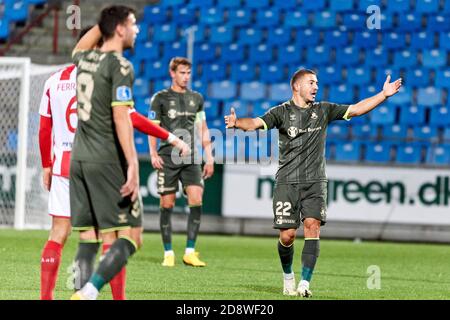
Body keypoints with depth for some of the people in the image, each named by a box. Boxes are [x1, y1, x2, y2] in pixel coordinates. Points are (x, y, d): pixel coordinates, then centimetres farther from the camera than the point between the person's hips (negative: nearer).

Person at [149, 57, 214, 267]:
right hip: (167, 158, -2)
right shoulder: (160, 98, 3)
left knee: (196, 200, -13)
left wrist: (209, 157, 11)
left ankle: (190, 252, -8)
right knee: (167, 204, -2)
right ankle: (168, 253, 7)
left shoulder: (196, 98, 13)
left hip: (191, 159, 3)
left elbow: (203, 129, 17)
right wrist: (153, 154, -10)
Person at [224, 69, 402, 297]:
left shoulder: (323, 111, 10)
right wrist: (237, 122, -35)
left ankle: (305, 283, -15)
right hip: (287, 182, -2)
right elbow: (256, 123, -14)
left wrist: (383, 95, 0)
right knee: (287, 234, -6)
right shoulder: (282, 112, 0)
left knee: (312, 226, -16)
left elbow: (356, 109, 10)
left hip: (315, 182, 2)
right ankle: (288, 276, 22)